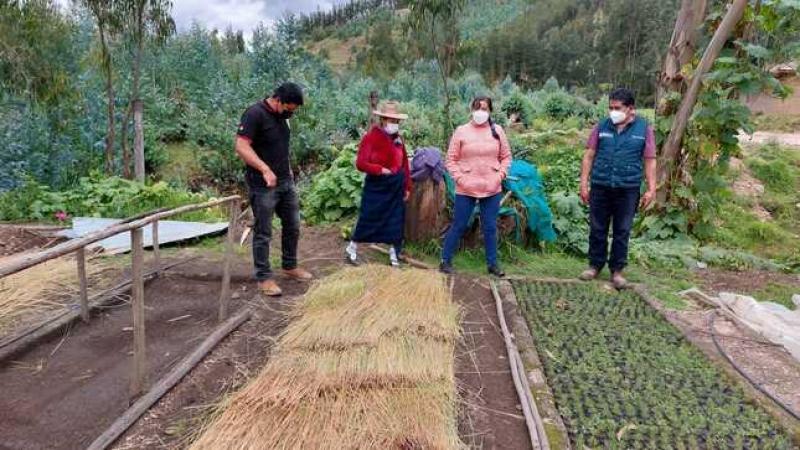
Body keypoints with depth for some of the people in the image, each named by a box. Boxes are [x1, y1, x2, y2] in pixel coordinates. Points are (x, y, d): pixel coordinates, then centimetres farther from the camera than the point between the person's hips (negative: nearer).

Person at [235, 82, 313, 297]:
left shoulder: (282, 115, 10)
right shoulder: (254, 114, -15)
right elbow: (241, 147, -22)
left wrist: (288, 170, 16)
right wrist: (265, 169, -31)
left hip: (286, 182, 8)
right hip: (263, 185, -8)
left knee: (292, 226, 15)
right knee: (263, 232, 1)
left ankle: (290, 266, 32)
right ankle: (263, 277, 12)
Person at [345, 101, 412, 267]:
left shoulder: (398, 138, 7)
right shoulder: (371, 137, -10)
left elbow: (405, 162, 11)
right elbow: (360, 163, -15)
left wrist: (407, 186, 9)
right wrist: (380, 169, -22)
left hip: (396, 186, 5)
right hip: (376, 186, -5)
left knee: (396, 220, 9)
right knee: (368, 218, 2)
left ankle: (394, 254, 20)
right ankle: (352, 248, 21)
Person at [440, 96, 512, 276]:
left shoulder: (497, 130, 4)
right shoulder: (461, 131, -2)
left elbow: (506, 157, 10)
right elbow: (451, 159, 0)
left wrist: (499, 176, -3)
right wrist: (459, 178, -10)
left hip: (492, 189, 2)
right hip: (466, 189, -2)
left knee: (490, 227, 10)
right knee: (458, 226, 5)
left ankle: (492, 263, 22)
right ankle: (446, 260, 18)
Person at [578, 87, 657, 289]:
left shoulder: (644, 128, 1)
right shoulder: (602, 126, 3)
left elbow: (649, 161, 2)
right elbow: (589, 156, 5)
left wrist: (651, 189, -3)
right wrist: (584, 183, -1)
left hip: (628, 189, -1)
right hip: (600, 187, 1)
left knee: (622, 231, 7)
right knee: (597, 229, 9)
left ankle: (617, 270, 19)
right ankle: (595, 265, 24)